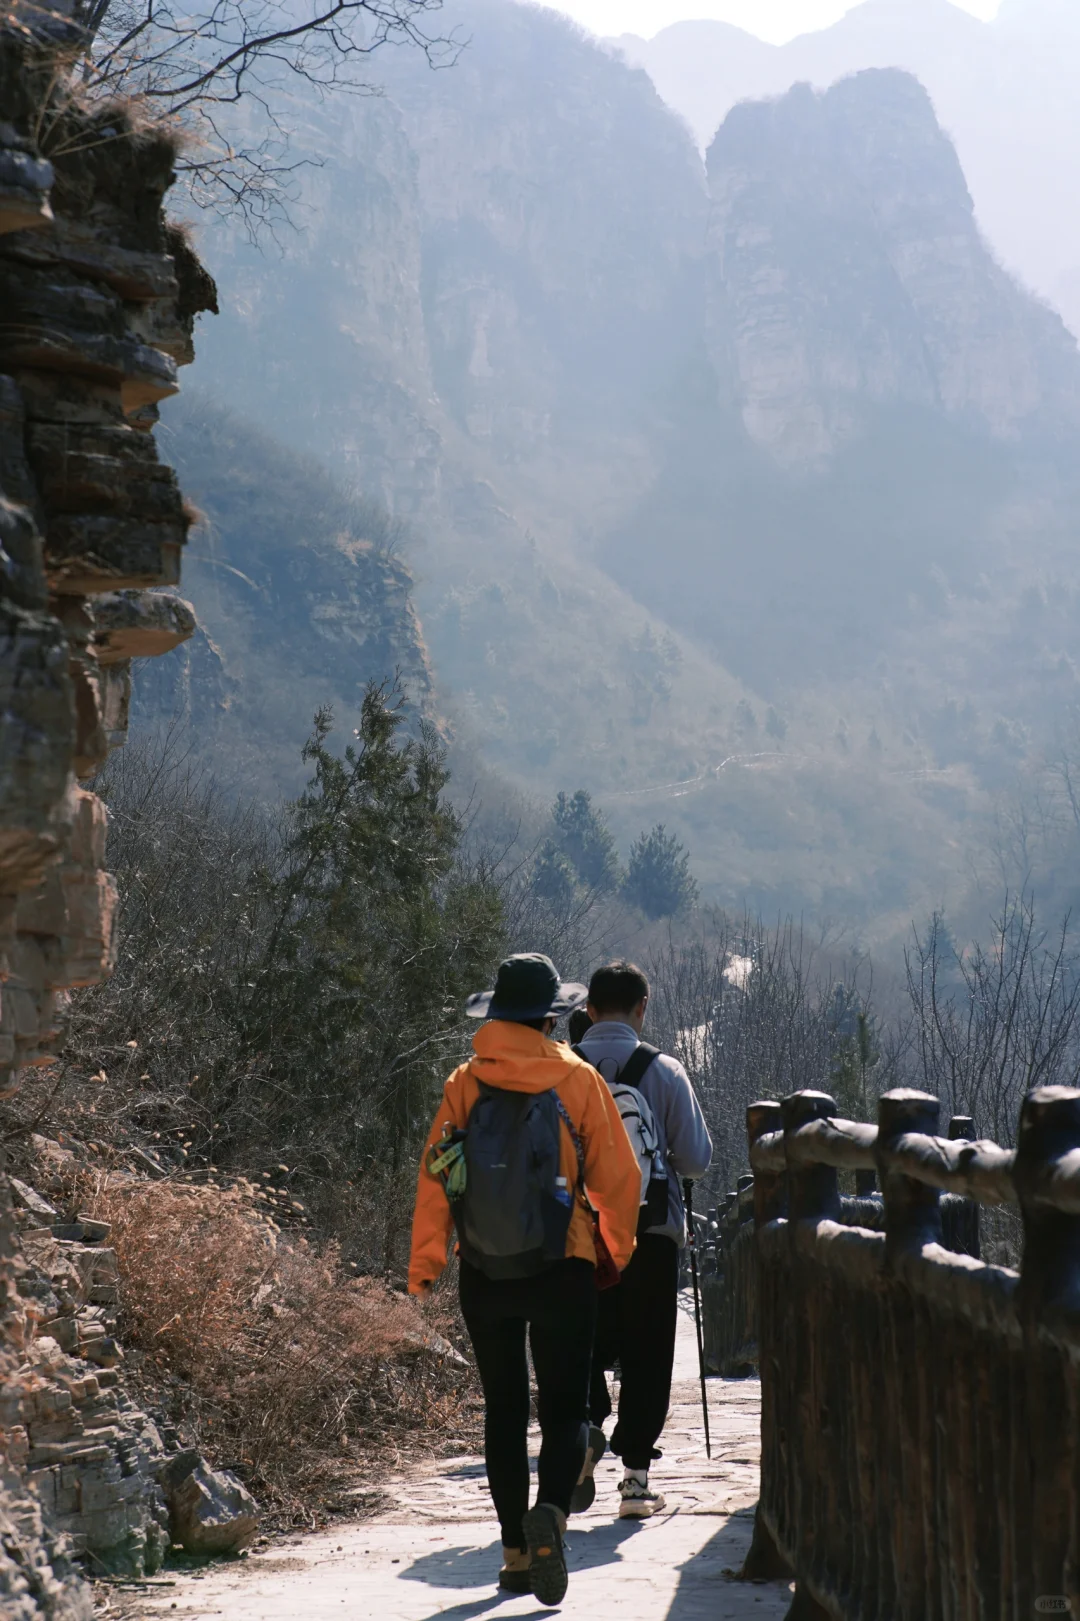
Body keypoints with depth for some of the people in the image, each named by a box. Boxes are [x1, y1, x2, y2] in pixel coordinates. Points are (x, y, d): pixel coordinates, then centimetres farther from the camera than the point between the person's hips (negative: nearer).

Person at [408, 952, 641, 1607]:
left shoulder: (466, 1082, -1)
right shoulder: (578, 1080, -4)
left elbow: (436, 1176, -4)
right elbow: (618, 1175, -1)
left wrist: (424, 1264, 2)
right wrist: (621, 1250, 14)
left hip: (485, 1276, 2)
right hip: (562, 1270, -2)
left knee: (504, 1408, 13)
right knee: (564, 1407, 3)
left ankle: (516, 1552, 14)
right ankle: (550, 1513, -25)